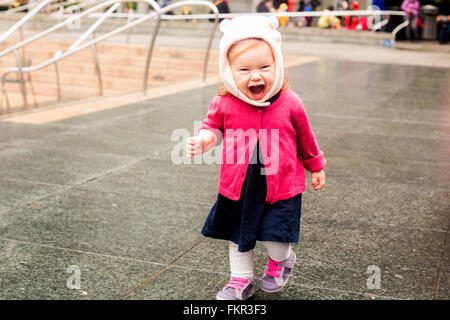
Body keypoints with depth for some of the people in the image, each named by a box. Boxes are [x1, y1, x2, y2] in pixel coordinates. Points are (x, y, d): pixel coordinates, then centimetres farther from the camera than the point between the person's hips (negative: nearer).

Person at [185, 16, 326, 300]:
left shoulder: (290, 104, -12)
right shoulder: (224, 104, -11)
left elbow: (305, 138, 3)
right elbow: (213, 127, 8)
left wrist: (316, 168, 15)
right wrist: (203, 140, -16)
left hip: (280, 186, -2)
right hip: (238, 188, 3)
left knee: (274, 237, -4)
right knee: (238, 237, 16)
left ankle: (283, 260, 32)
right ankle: (241, 279, 39)